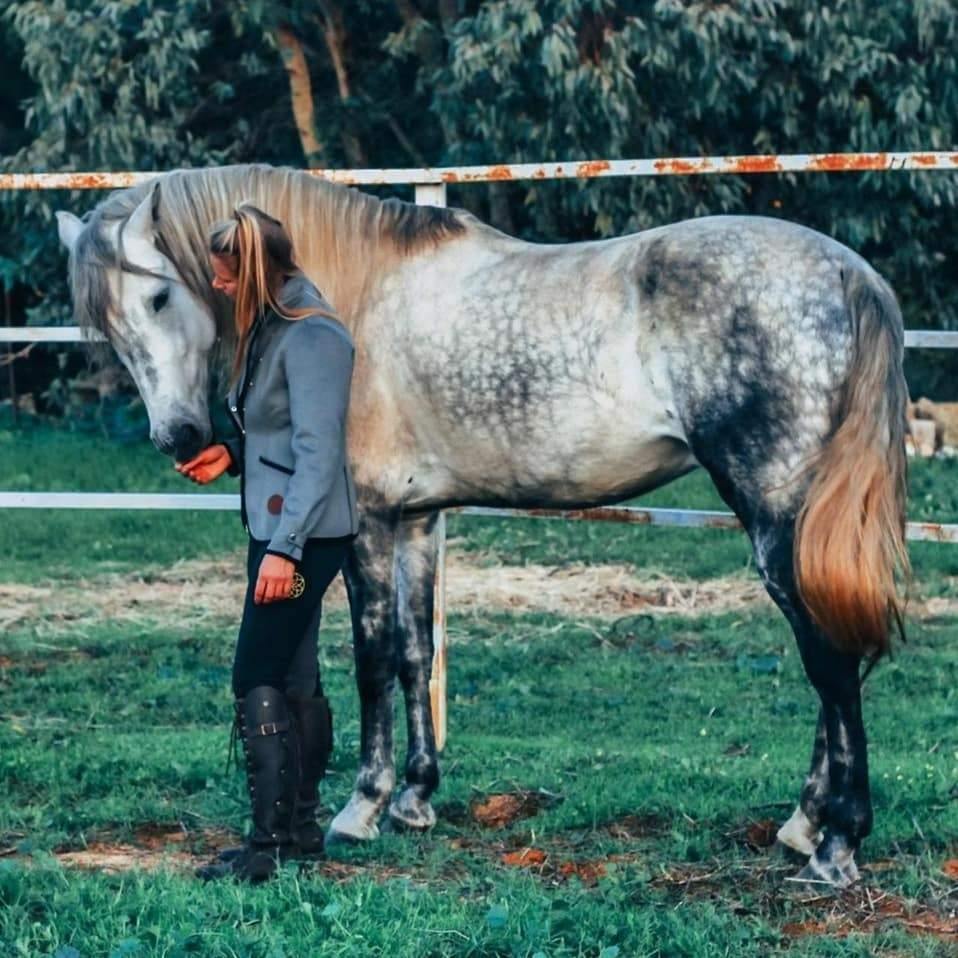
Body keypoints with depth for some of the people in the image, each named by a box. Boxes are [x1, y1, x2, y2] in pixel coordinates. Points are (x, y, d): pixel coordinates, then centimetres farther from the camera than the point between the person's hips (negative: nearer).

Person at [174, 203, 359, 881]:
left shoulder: (311, 336, -18)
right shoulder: (270, 326, 12)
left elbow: (318, 450, -22)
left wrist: (285, 547, -26)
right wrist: (232, 454, 7)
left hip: (305, 534, -10)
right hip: (279, 528, 10)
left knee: (257, 679, -10)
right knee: (295, 679, 14)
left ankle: (270, 843, -8)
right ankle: (302, 826, 21)